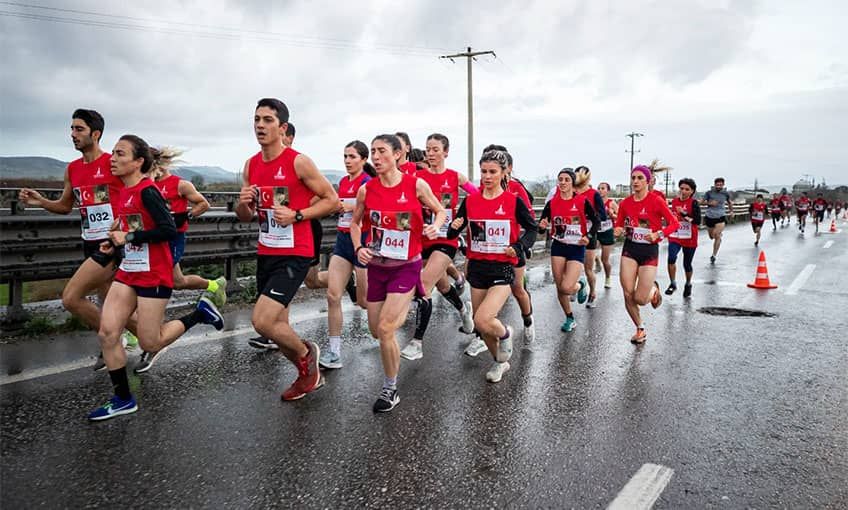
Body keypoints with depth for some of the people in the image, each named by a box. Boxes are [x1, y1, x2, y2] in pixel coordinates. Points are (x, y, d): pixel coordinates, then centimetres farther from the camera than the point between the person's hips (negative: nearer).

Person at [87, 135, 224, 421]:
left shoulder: (146, 191, -16)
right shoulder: (124, 192, 9)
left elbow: (169, 230, -23)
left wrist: (129, 237, -20)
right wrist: (115, 244, 5)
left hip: (153, 275, -8)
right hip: (128, 272, 8)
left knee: (150, 344, 0)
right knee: (107, 334, 0)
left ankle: (200, 313, 19)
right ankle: (123, 400, 13)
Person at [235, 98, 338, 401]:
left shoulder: (299, 162, -11)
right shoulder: (251, 166, 8)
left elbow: (332, 199, -7)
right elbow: (245, 217, 15)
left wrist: (297, 215, -19)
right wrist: (243, 204, -8)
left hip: (294, 255, -7)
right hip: (266, 254, 7)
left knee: (262, 322, -16)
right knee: (277, 326, 13)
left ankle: (306, 353, 13)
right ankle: (310, 375, 36)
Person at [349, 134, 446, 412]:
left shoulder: (416, 185, -10)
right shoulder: (366, 190, -4)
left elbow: (440, 210, 5)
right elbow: (355, 222, 11)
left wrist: (435, 226, -16)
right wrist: (358, 248, -5)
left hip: (406, 266, -4)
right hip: (377, 267, 4)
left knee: (385, 328, -15)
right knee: (376, 330, 11)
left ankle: (390, 389, 6)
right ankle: (402, 310, 48)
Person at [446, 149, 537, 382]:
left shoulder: (513, 201, -7)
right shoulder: (470, 201, 2)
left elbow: (532, 228, 4)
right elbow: (452, 234, 6)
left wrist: (519, 246, -14)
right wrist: (454, 227, -17)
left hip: (502, 268, -4)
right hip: (476, 267, 4)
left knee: (482, 320, -21)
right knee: (481, 326, 12)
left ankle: (505, 333, 14)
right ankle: (500, 361, 38)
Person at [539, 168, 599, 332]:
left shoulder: (582, 201, -6)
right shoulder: (552, 202, 1)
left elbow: (596, 221, 1)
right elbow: (542, 223, 3)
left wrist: (588, 236, -12)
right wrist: (542, 225, -19)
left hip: (577, 247, -3)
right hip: (558, 246, 3)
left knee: (566, 287, -16)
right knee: (559, 287, 5)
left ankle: (581, 284, 21)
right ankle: (570, 319, 26)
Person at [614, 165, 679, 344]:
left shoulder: (656, 200, -9)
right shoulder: (625, 203, 2)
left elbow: (675, 223, -7)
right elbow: (619, 223, 15)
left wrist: (658, 234, -21)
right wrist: (618, 230, -7)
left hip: (649, 250, -3)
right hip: (630, 250, 3)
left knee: (640, 299, -6)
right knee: (628, 295, -2)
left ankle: (654, 290, 31)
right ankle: (640, 329, 21)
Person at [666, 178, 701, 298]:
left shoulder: (694, 203, -9)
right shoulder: (674, 201, 3)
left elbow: (698, 221, -20)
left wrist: (685, 214, -30)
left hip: (689, 238, -2)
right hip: (675, 236, 2)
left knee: (687, 264, 9)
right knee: (671, 258, -22)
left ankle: (688, 284, 36)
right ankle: (673, 284, -5)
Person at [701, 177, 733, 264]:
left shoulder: (726, 194, 2)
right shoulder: (709, 193, -4)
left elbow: (729, 202, 22)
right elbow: (701, 202, 0)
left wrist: (731, 211, 14)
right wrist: (709, 203, -16)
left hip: (720, 217, -1)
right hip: (709, 217, 1)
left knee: (717, 236, -17)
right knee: (711, 237, 14)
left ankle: (714, 255, -10)